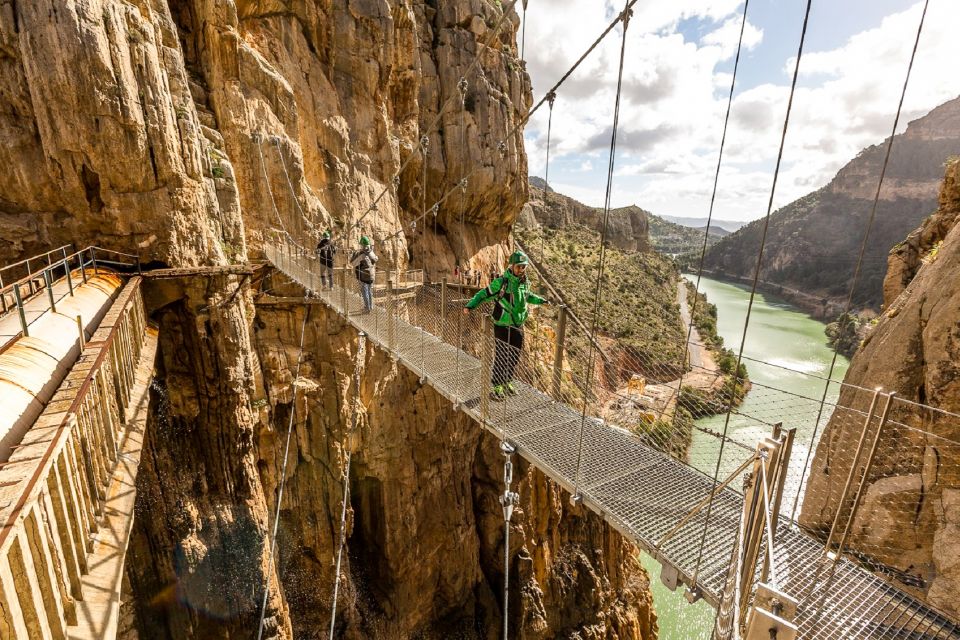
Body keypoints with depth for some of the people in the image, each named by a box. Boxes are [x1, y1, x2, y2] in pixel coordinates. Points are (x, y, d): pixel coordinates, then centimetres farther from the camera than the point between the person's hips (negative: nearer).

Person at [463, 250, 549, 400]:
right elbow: (484, 294, -11)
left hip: (518, 326, 6)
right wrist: (470, 306, -23)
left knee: (514, 357, 15)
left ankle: (507, 382, 34)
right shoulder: (501, 282, -15)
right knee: (501, 358, -2)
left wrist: (541, 300, 26)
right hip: (502, 326, -6)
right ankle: (496, 387, 13)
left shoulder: (525, 283, 4)